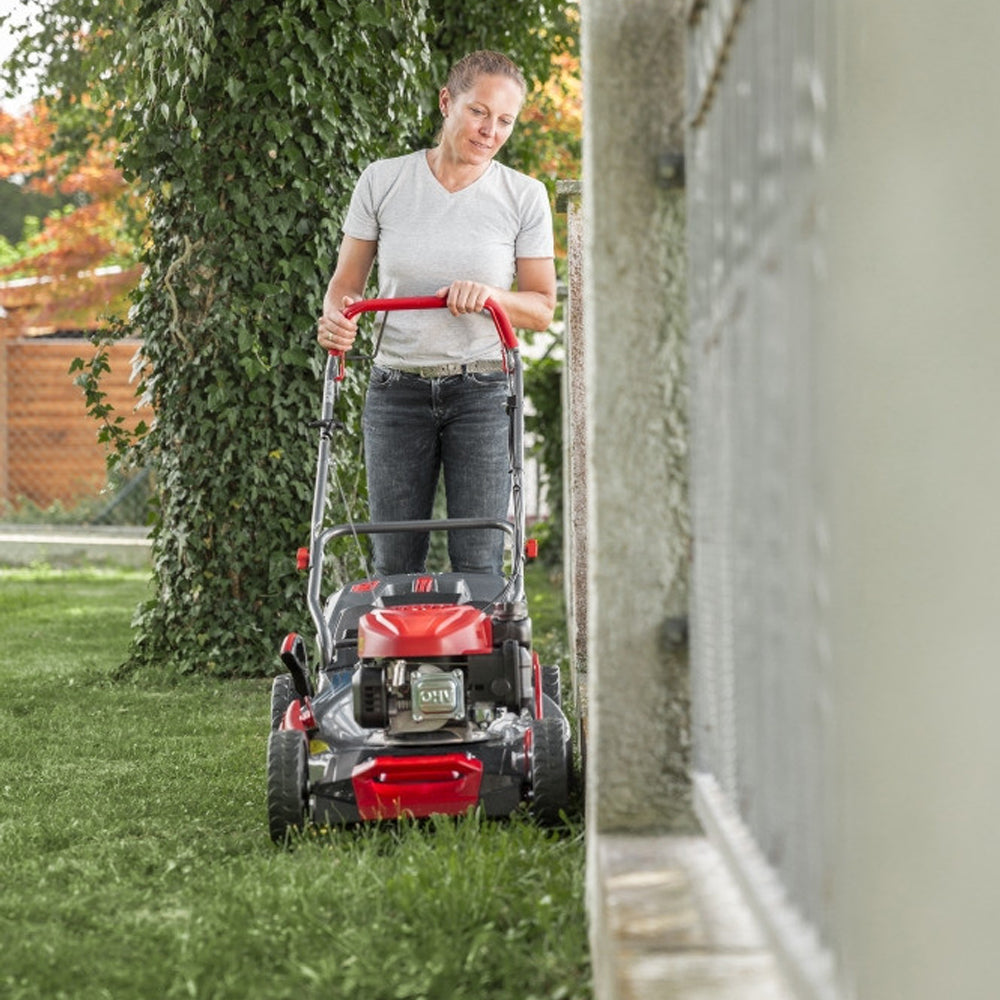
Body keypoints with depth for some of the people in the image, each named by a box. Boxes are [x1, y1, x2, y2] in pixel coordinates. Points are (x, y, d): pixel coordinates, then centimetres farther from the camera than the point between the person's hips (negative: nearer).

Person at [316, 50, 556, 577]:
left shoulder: (524, 196, 0)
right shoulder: (382, 181, 1)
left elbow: (542, 307, 5)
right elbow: (346, 282, 10)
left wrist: (491, 295, -16)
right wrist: (336, 317, -13)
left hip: (481, 392, -1)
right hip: (397, 390, 1)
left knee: (477, 564, -6)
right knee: (394, 564, 1)